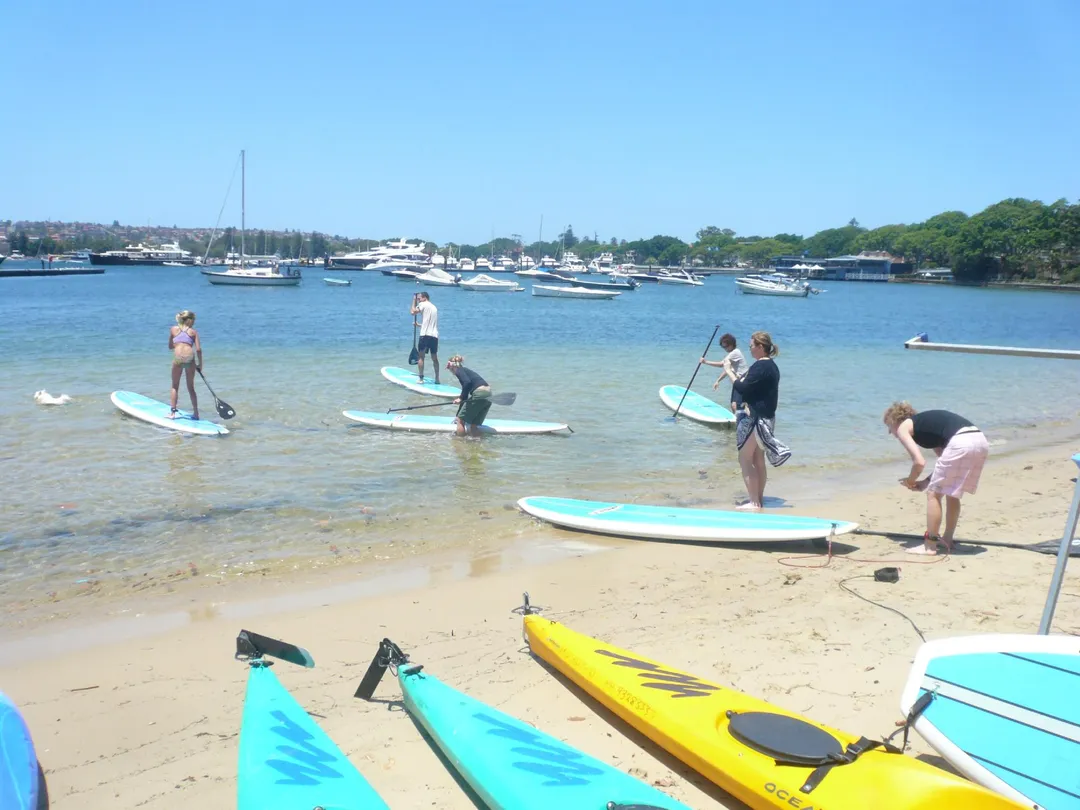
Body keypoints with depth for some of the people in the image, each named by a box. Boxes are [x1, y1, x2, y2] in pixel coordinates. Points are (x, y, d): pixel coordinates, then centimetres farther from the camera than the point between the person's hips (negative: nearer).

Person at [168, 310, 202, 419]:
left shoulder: (173, 329, 15)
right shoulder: (193, 332, 11)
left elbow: (170, 346, 23)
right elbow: (198, 349, 3)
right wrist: (200, 364, 14)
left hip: (178, 358, 0)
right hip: (190, 358, 0)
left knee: (175, 387, 13)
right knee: (191, 387, 14)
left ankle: (172, 413, 8)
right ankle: (196, 413, 17)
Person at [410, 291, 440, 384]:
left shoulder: (423, 304, -2)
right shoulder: (434, 307, 22)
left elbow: (413, 311, -6)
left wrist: (414, 300, 7)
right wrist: (419, 325, 33)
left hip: (426, 335, -7)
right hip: (435, 335, 7)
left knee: (421, 356, -1)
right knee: (434, 358, 13)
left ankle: (421, 378, -5)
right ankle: (437, 379, 14)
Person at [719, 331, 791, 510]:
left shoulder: (760, 367, -18)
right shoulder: (772, 366, 14)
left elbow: (742, 389, -22)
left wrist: (729, 373, -10)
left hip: (754, 418, -10)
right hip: (766, 417, 10)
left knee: (745, 459, -5)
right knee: (758, 459, 15)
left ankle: (754, 502, -7)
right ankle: (759, 499, 21)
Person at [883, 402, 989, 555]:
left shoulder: (903, 427, 10)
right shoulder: (923, 422, 33)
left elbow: (919, 462, -3)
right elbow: (948, 462, 29)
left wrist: (910, 481, 16)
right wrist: (925, 482, 28)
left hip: (961, 443, -8)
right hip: (980, 441, 8)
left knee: (933, 494, 5)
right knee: (952, 493, 24)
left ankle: (929, 546, 9)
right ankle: (947, 539, 34)